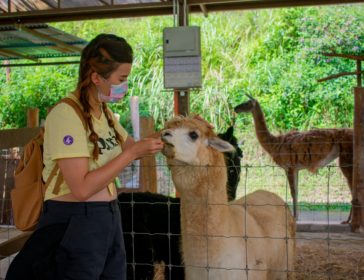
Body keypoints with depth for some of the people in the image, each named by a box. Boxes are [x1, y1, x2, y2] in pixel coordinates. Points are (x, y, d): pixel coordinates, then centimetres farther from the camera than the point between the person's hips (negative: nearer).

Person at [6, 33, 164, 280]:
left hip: (110, 217, 9)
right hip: (74, 223, -8)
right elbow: (82, 188, -25)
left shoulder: (104, 112, 8)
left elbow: (132, 148, 22)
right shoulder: (65, 114, -19)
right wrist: (133, 153, -20)